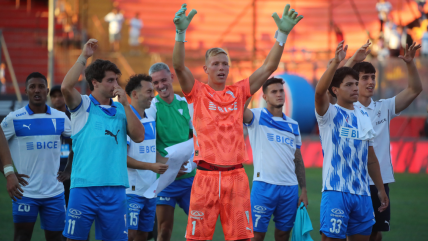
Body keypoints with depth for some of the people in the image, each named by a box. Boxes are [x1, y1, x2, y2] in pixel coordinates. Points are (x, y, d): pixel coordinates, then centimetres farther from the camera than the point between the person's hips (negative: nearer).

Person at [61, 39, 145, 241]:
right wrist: (83, 57, -12)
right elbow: (66, 87, -16)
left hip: (115, 188, 3)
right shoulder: (83, 105, 4)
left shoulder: (122, 110, 14)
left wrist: (125, 104, -4)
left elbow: (139, 137, 2)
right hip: (84, 186, -3)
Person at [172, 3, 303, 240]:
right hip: (206, 176, -3)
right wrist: (181, 32, -25)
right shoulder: (198, 93, 4)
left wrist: (282, 34, -4)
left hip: (236, 175, 3)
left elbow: (268, 68, 7)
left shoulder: (238, 93, 11)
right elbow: (179, 66, -11)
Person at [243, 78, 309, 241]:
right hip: (264, 185, -4)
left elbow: (298, 159, 17)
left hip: (290, 188, 4)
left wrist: (304, 190, 11)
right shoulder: (257, 117, 1)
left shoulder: (293, 125, 15)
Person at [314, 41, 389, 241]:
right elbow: (319, 91, -26)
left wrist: (381, 188, 17)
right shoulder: (329, 114, -3)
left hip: (362, 192, 6)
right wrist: (336, 62, -36)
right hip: (336, 190, -6)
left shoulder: (363, 116, 15)